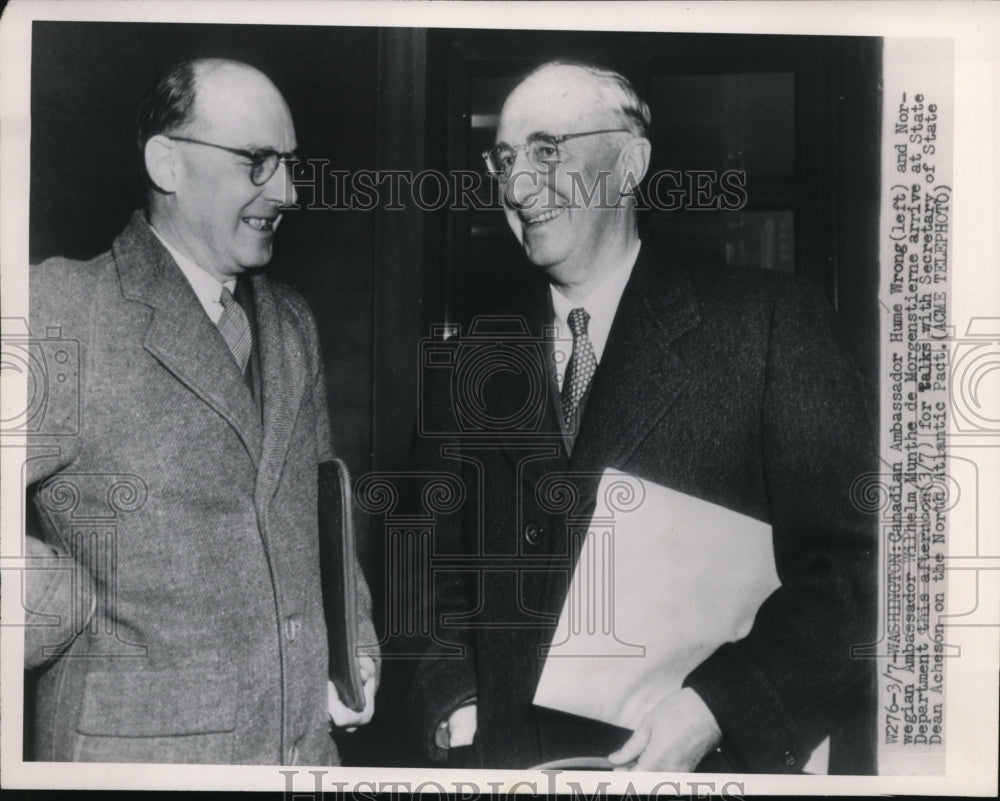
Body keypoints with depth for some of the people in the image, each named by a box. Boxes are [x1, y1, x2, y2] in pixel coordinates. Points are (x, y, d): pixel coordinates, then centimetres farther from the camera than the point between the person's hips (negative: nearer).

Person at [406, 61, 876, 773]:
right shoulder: (471, 359, 5)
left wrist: (717, 704, -18)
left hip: (717, 760, -3)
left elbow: (852, 556, -11)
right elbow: (438, 566, 10)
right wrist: (455, 707, -4)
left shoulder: (771, 324, -7)